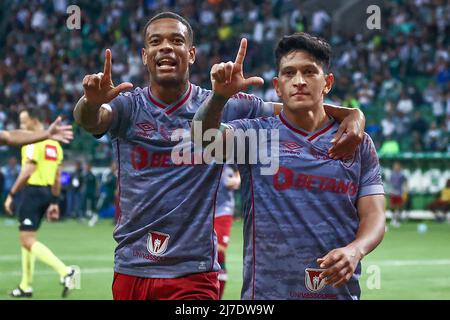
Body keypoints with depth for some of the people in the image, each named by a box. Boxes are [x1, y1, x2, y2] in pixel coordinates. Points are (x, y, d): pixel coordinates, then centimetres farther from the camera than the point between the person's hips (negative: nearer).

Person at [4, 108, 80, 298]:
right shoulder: (53, 143, 15)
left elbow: (27, 172, -19)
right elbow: (56, 177, 17)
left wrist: (11, 195, -17)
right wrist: (54, 202, 21)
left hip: (33, 190, -9)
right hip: (47, 192, 9)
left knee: (28, 241, -11)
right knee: (26, 239, 17)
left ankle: (66, 271, -23)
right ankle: (26, 286, 19)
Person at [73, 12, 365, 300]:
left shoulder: (222, 107, 1)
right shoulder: (128, 107, 1)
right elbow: (91, 121, -19)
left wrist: (352, 115, -20)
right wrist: (92, 102, -43)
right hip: (130, 271, 1)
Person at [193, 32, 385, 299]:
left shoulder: (358, 143, 8)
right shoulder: (256, 133, 3)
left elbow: (374, 216, 2)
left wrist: (355, 251, -19)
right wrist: (220, 96, -36)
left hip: (340, 289, 2)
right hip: (268, 290, -1)